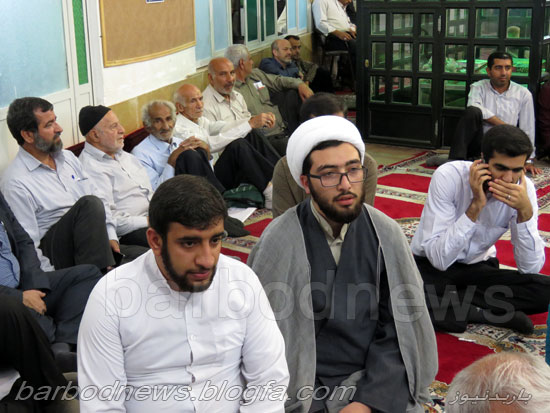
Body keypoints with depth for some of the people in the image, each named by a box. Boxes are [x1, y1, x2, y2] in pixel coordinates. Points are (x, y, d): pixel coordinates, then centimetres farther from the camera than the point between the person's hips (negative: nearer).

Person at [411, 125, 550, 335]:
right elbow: (439, 258, -29)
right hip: (430, 266, -3)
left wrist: (525, 210, -28)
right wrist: (476, 205, -34)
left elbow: (530, 268, -16)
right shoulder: (449, 176, -24)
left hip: (479, 267, 4)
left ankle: (448, 305, -17)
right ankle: (483, 312, -18)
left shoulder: (524, 189, -14)